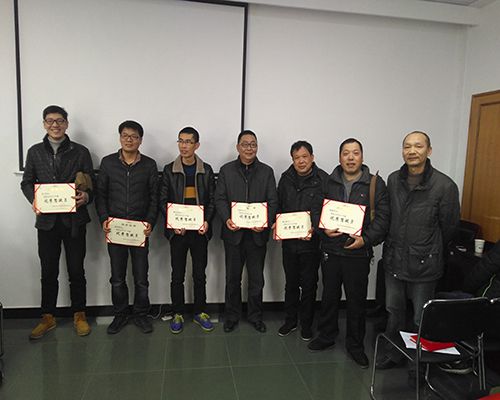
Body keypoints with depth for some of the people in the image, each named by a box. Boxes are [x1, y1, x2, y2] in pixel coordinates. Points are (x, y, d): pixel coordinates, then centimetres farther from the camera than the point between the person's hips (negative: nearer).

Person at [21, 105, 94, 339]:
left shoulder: (80, 152, 2)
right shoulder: (35, 152, 8)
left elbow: (91, 185, 2)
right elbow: (27, 182, 11)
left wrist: (86, 196, -20)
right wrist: (33, 200, -8)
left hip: (74, 220, -2)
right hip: (46, 220, 2)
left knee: (76, 271, 7)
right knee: (48, 272, 11)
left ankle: (79, 315, 23)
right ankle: (47, 317, 26)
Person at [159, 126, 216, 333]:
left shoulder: (206, 170, 4)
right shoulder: (169, 170, 2)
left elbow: (212, 200, 4)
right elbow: (163, 200, 2)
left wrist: (207, 221, -11)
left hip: (200, 230, 1)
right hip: (177, 230, 0)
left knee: (200, 274, 9)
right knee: (177, 275, 7)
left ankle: (200, 312, 24)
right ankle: (178, 314, 22)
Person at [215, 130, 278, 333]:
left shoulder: (267, 171, 6)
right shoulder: (226, 170, 5)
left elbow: (272, 201, 1)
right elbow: (220, 199, 0)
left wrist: (266, 222, -16)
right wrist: (227, 219, -18)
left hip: (257, 233, 1)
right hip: (233, 232, 0)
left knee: (256, 279, 11)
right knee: (232, 278, 11)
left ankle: (255, 315, 28)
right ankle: (232, 315, 27)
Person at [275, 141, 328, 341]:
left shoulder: (323, 179, -9)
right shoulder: (286, 178, 6)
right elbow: (278, 206, 13)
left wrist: (315, 228, -20)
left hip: (311, 242, -4)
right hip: (289, 240, 4)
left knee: (309, 285, 9)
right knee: (291, 283, 16)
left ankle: (306, 324, 27)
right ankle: (290, 320, 33)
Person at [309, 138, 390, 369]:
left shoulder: (376, 184, -2)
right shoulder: (329, 183, 5)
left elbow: (382, 218, -5)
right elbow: (316, 211, 8)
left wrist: (366, 239, -19)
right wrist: (324, 228, -11)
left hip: (358, 253, -2)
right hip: (331, 250, 2)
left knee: (357, 302, 9)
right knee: (329, 296, 16)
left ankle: (355, 345, 28)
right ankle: (326, 336, 35)